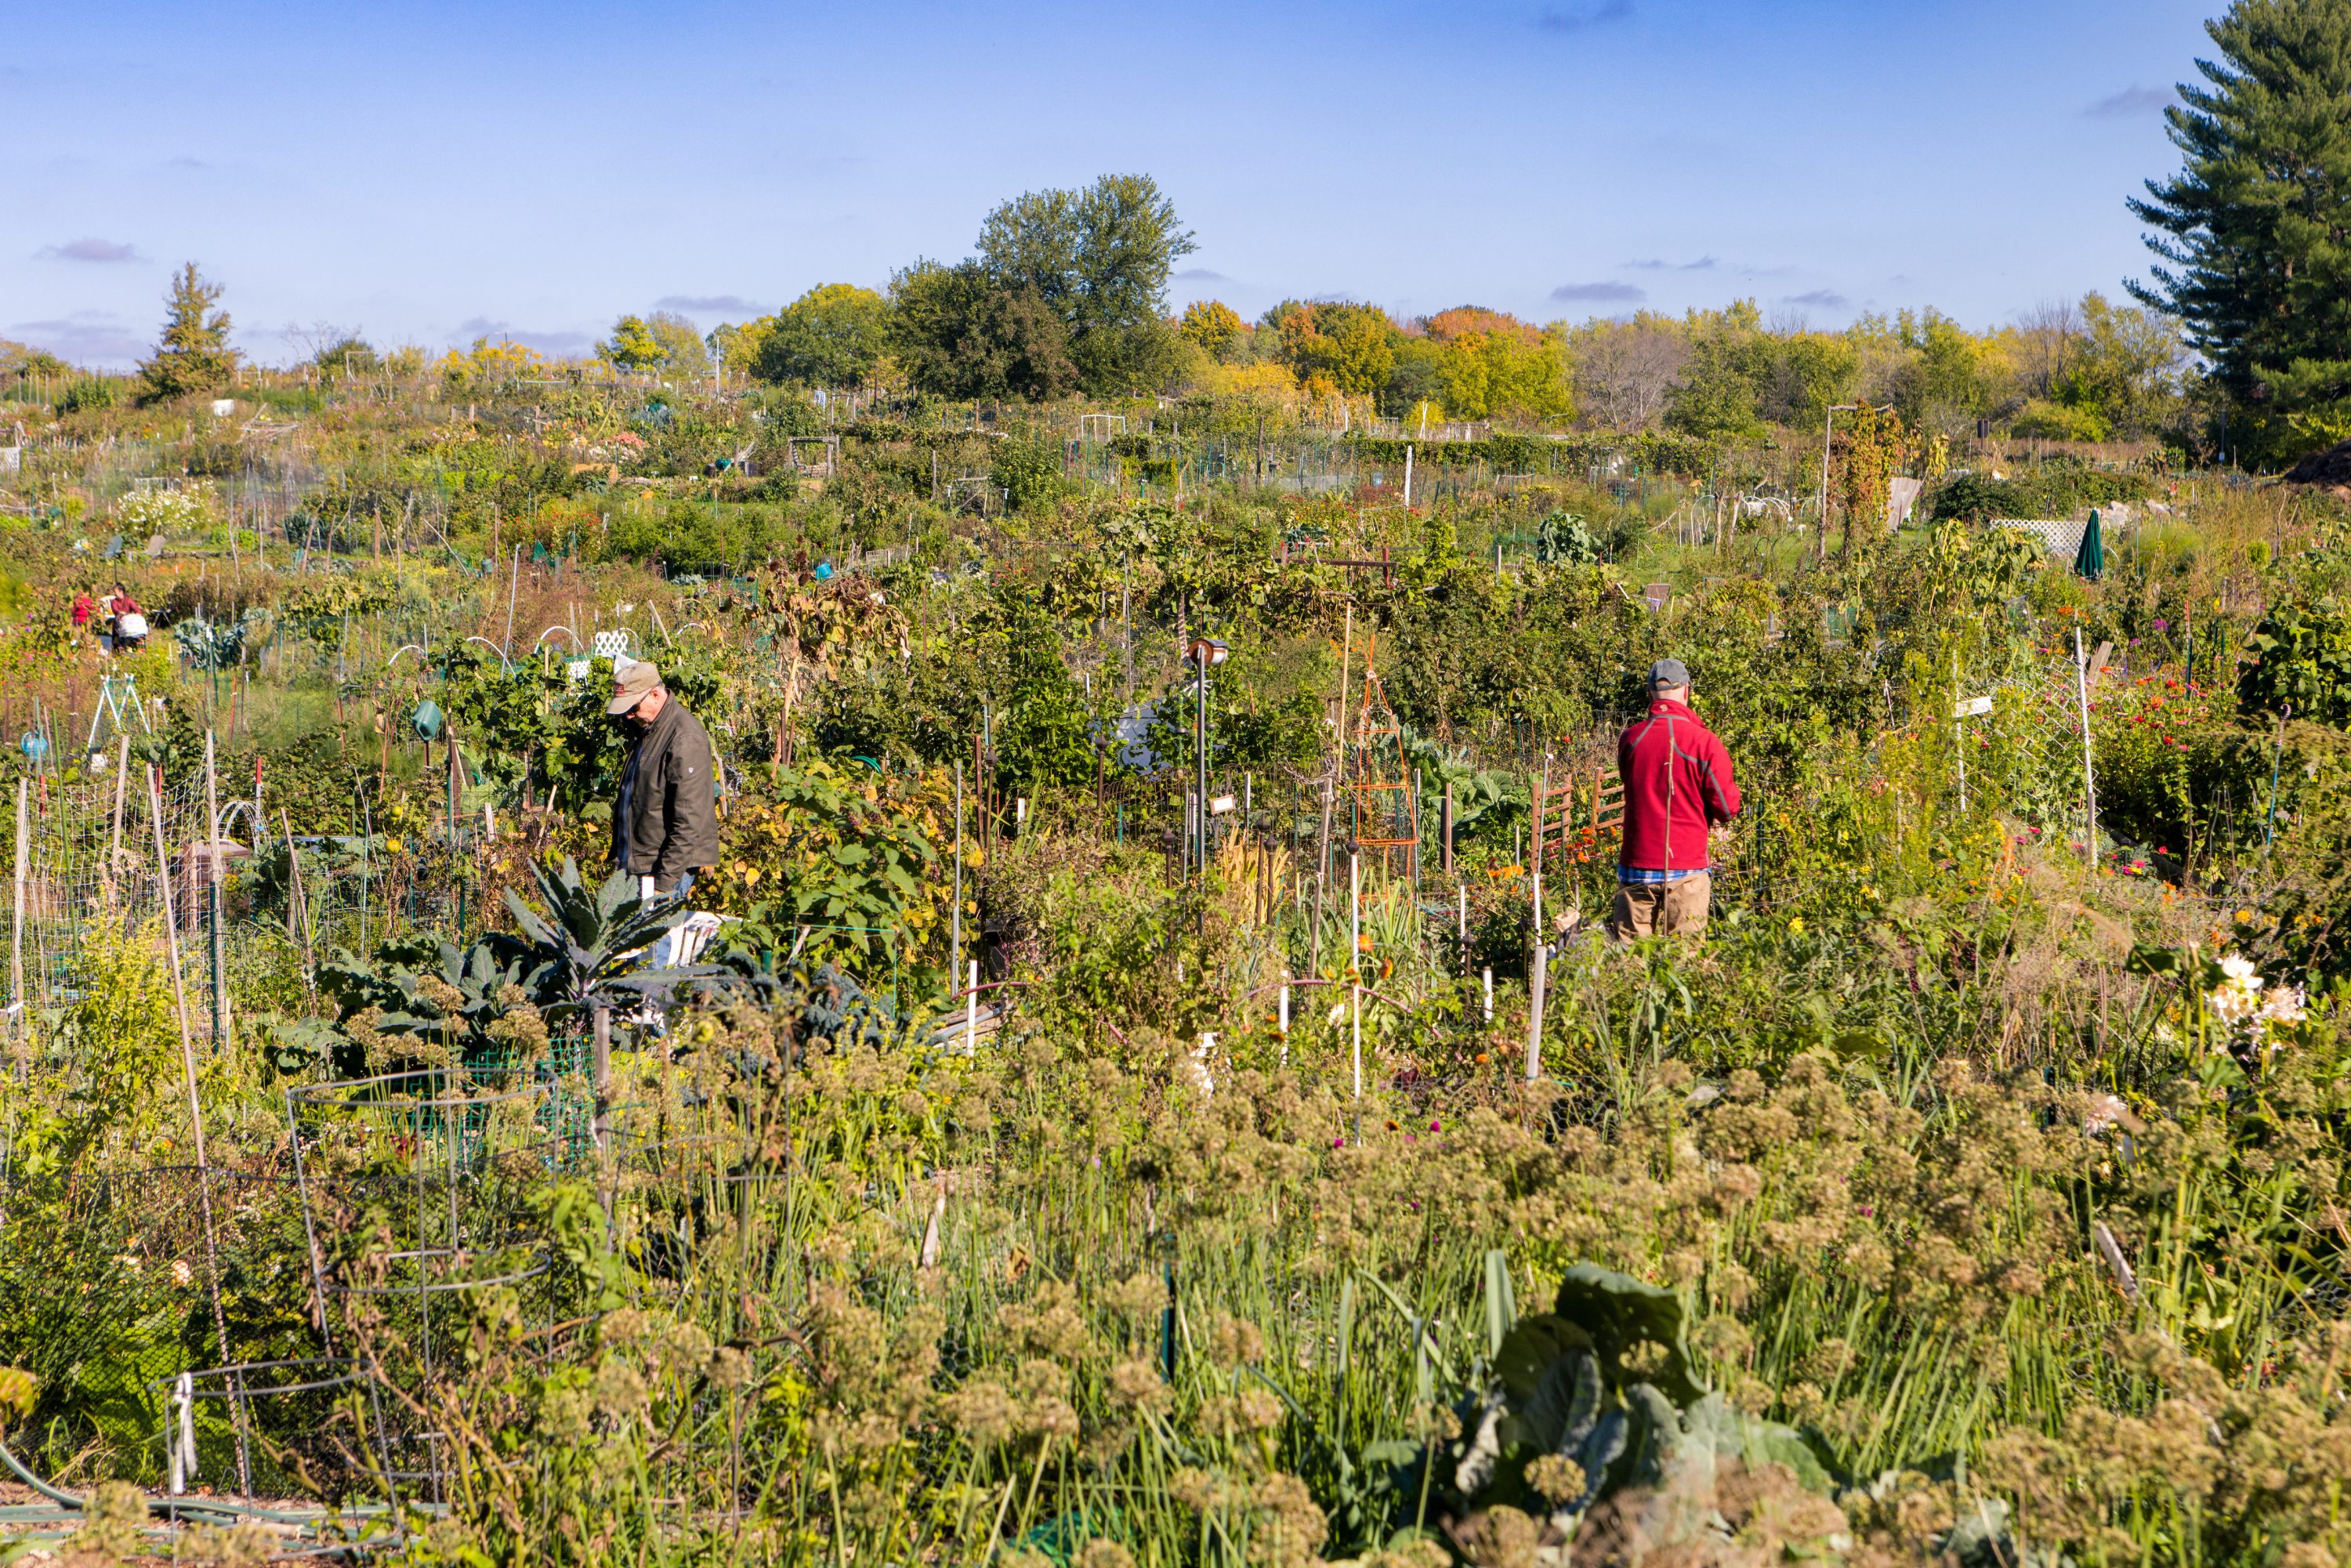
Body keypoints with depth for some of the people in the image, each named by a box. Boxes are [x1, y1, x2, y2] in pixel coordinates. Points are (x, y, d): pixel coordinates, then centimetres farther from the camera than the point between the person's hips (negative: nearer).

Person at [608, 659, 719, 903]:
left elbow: (689, 821, -21)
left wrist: (664, 882, -21)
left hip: (667, 867, -9)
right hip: (636, 865, 9)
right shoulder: (648, 729, 13)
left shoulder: (685, 739, -18)